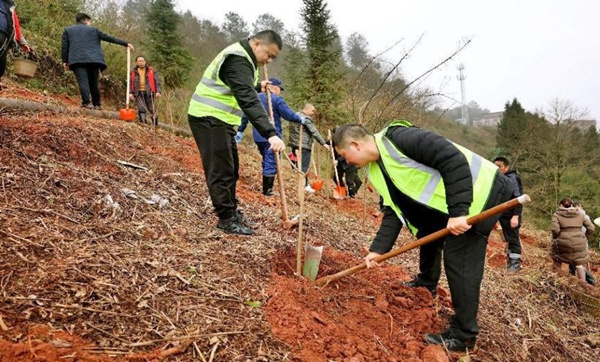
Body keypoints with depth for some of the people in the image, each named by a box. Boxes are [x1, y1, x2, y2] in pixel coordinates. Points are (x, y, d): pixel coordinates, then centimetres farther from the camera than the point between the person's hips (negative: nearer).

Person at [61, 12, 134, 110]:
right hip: (93, 60, 1)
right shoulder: (93, 30, 18)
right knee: (93, 82, 10)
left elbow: (65, 46, 12)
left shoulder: (68, 30, 19)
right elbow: (109, 38, 16)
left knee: (83, 81, -12)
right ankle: (96, 104, 13)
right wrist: (125, 43, 19)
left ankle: (86, 102, -28)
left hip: (77, 60, -1)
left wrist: (65, 61, 15)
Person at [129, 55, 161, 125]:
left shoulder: (151, 70, 6)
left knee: (151, 109, 4)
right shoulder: (133, 72, 10)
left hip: (149, 92, -1)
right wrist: (130, 93, -1)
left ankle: (155, 124, 19)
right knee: (141, 109, -9)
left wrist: (158, 91, -10)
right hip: (139, 93, 1)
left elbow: (157, 81, 2)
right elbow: (130, 83, 12)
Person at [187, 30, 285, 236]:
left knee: (231, 168, 15)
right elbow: (248, 101, -35)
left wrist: (257, 87, 25)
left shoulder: (243, 58, 12)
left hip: (219, 120, 11)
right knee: (221, 171, -7)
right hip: (208, 119, -11)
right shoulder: (237, 60, -22)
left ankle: (232, 213, 26)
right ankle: (226, 219, 2)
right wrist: (270, 134, -42)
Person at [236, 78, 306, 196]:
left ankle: (266, 188, 24)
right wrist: (300, 119, 4)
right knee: (271, 163, -1)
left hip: (258, 137, 8)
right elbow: (288, 114, -13)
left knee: (266, 162, 19)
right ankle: (267, 190, 1)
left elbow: (245, 115, 13)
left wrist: (240, 131, 17)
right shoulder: (276, 99, -8)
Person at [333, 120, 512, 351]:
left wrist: (458, 210, -31)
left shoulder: (398, 138, -24)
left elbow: (454, 159, -29)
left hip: (482, 188, -10)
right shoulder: (377, 170, 7)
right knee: (427, 233, 23)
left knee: (460, 260, -9)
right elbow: (393, 211, 9)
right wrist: (378, 248, 2)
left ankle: (463, 336, 2)